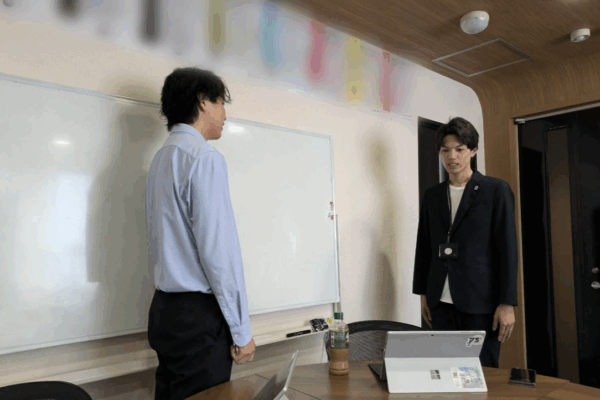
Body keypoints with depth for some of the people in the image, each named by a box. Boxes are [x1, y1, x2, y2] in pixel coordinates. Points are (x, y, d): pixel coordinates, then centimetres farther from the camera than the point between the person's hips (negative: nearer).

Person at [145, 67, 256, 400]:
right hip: (199, 314, -9)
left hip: (165, 308, 9)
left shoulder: (162, 158, 13)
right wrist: (241, 331, -13)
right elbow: (218, 250, -20)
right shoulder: (205, 158, -14)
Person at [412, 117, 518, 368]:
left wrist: (507, 303, -10)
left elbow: (507, 246, -6)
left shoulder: (496, 190, -1)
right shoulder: (432, 195, 11)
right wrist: (422, 293, 12)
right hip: (441, 303, 4)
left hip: (480, 303, -4)